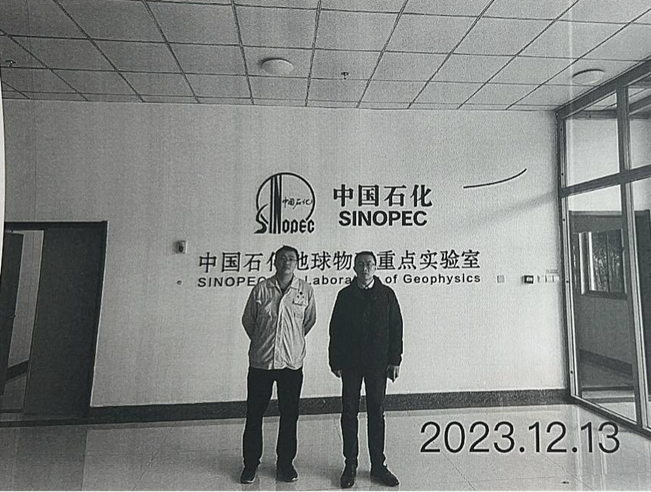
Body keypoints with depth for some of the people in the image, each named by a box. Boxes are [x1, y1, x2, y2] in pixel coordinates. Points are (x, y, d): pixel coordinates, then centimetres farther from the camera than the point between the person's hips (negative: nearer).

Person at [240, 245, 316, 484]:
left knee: (289, 415, 12)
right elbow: (247, 320, 8)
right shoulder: (261, 289, -3)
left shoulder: (306, 290, -3)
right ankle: (250, 464, 31)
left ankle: (285, 463, 32)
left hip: (292, 362, 0)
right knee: (254, 415, 10)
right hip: (261, 361, 0)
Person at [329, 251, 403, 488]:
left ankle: (378, 465, 26)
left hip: (378, 363, 0)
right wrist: (335, 361, -2)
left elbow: (396, 328, 2)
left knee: (376, 413, 11)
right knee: (349, 413, 8)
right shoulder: (345, 295, 0)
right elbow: (335, 330, 1)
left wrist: (395, 360, -2)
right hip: (351, 363, 0)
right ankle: (350, 465, 24)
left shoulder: (386, 294, 1)